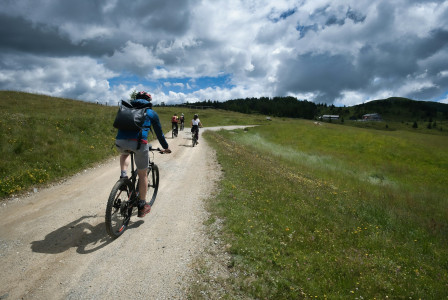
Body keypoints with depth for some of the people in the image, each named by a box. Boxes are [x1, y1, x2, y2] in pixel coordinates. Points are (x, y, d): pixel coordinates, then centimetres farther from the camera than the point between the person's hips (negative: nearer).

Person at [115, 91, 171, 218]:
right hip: (138, 142, -3)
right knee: (142, 175, 11)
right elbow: (159, 132, 25)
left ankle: (123, 175, 16)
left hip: (120, 141, 4)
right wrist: (166, 148, 38)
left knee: (124, 153, 40)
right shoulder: (151, 112, 20)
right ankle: (142, 206, 19)